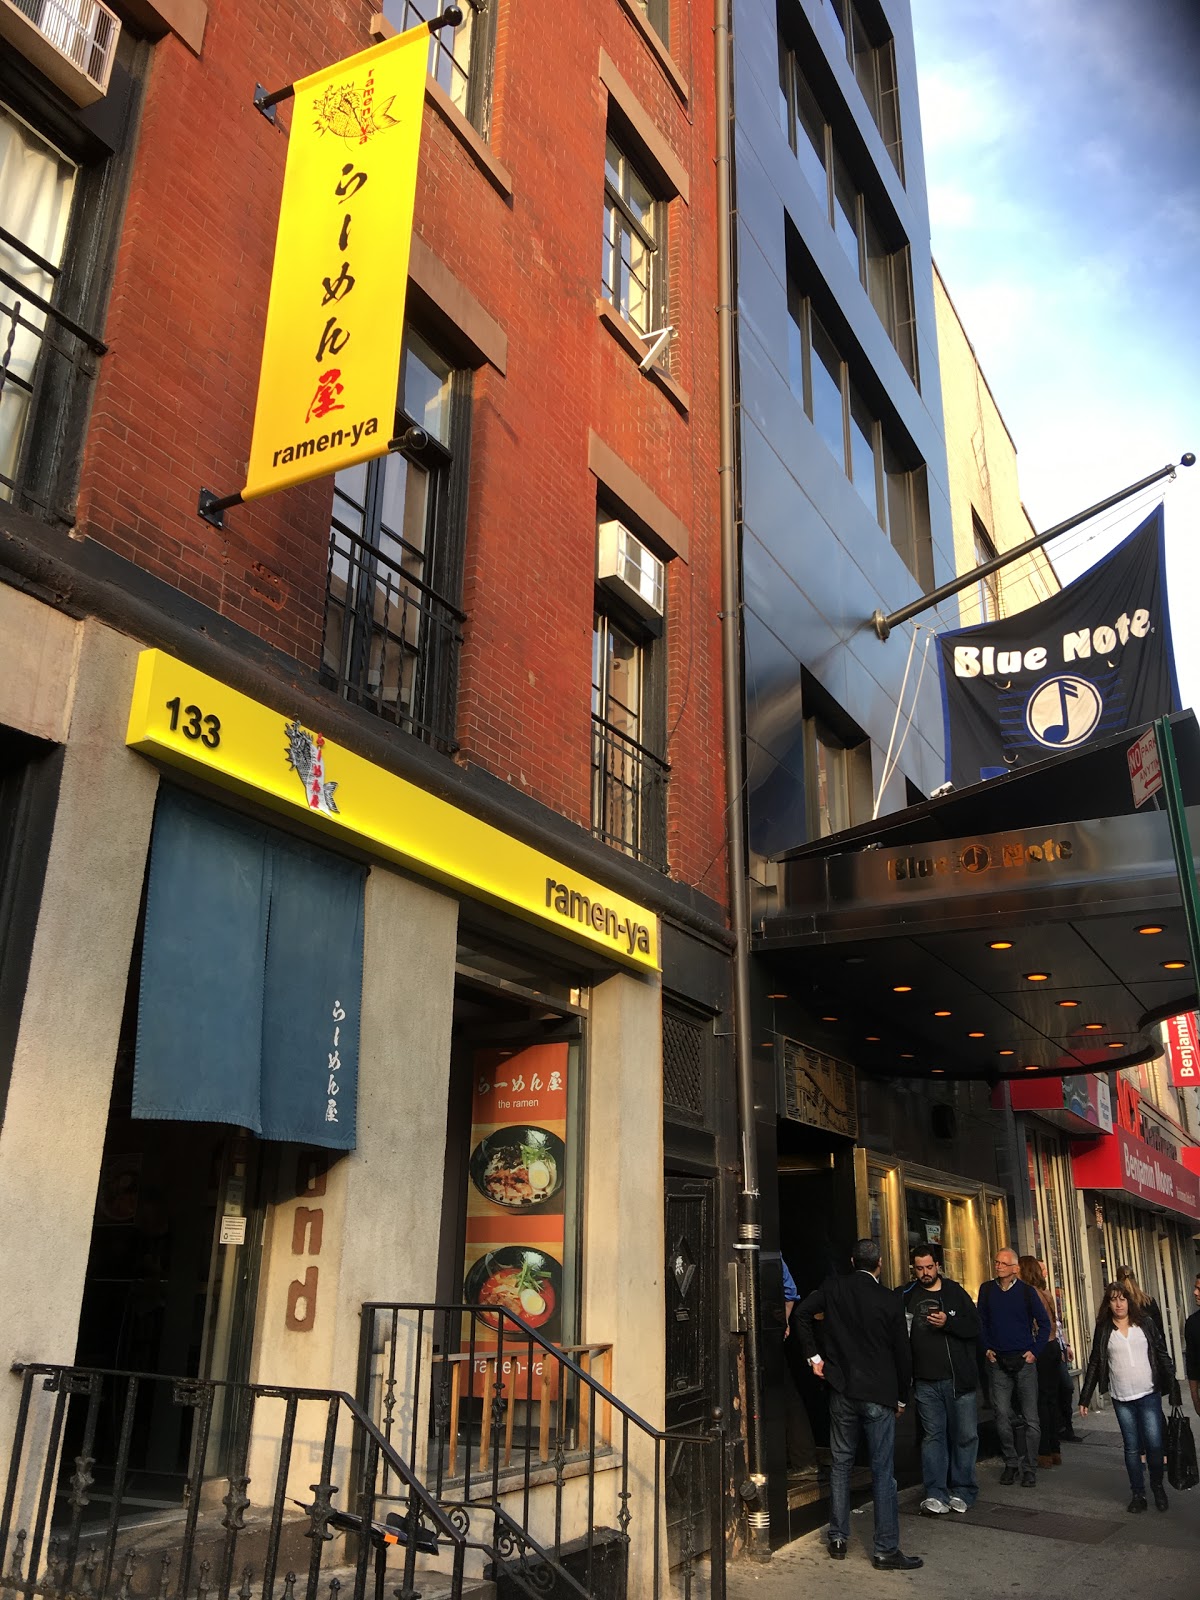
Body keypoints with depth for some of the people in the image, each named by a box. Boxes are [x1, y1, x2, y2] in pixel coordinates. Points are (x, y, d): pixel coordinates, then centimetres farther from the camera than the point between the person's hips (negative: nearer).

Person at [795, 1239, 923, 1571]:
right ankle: (886, 1549, 5)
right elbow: (902, 1353, -1)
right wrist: (901, 1397, 11)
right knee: (882, 1471, 2)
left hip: (842, 1391, 3)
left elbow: (801, 1311, -8)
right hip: (880, 1394, -2)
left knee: (841, 1463, 13)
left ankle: (838, 1539, 20)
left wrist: (813, 1355, 1)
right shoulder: (890, 1301, -7)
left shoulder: (833, 1288, -1)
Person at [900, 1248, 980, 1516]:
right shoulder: (906, 1295, 5)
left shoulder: (955, 1292, 3)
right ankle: (936, 1494, 6)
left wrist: (948, 1322, -16)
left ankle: (962, 1492, 16)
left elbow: (975, 1327, -2)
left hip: (959, 1378, 0)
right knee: (932, 1435, 2)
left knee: (965, 1435, 4)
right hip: (926, 1381, 1)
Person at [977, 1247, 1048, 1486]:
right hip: (998, 1362, 2)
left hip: (1024, 1361, -2)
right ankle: (1011, 1463, 14)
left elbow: (1043, 1323, 4)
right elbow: (981, 1322, 14)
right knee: (1002, 1416, 0)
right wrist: (986, 1348, 6)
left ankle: (1029, 1469, 9)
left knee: (1030, 1419, 0)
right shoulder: (986, 1290, 3)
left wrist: (1035, 1351, -2)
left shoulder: (1025, 1291, -3)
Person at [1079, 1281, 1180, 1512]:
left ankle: (1158, 1488, 19)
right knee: (1132, 1447, 4)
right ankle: (1138, 1494, 15)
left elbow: (1162, 1355, 4)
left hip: (1149, 1395, -1)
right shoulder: (1103, 1329, 3)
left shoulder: (1145, 1323, 2)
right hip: (1121, 1399, 1)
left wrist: (1173, 1388, -3)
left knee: (1154, 1443, -4)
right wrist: (1084, 1399, 4)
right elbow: (1094, 1364, 6)